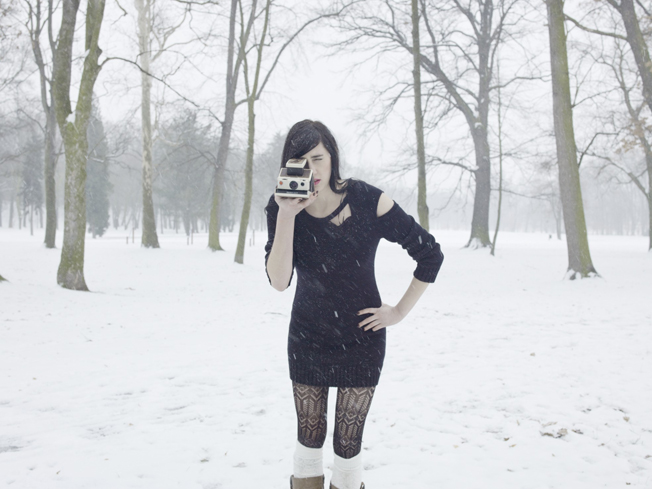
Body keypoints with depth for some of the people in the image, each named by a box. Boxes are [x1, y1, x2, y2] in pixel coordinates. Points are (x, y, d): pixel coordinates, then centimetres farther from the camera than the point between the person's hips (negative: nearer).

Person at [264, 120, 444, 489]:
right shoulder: (282, 208, -10)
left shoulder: (368, 201, -16)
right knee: (309, 437, 6)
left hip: (362, 337, -2)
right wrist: (286, 216, -29)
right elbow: (279, 281, -22)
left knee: (348, 441, 1)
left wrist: (400, 312, -7)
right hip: (307, 337, 2)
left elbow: (430, 254, -9)